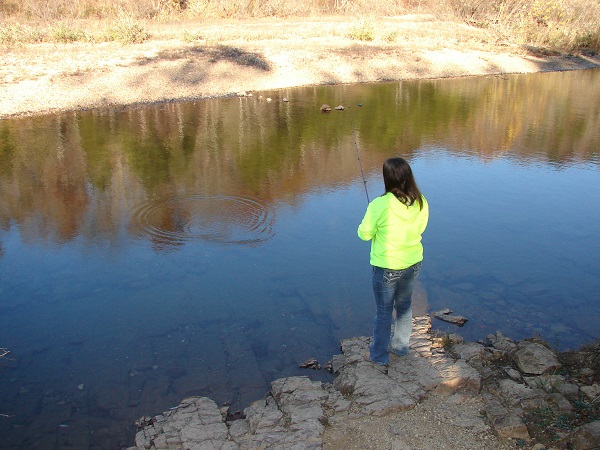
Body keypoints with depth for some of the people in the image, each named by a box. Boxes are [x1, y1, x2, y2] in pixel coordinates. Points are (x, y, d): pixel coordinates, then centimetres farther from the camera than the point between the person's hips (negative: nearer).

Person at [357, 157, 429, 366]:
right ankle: (400, 346, 42)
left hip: (387, 267, -5)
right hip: (413, 263, 5)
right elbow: (420, 228, 6)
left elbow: (364, 234, -13)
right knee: (405, 306, 24)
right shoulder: (421, 202, -9)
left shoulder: (380, 205, -24)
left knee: (384, 311, 12)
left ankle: (379, 355, 28)